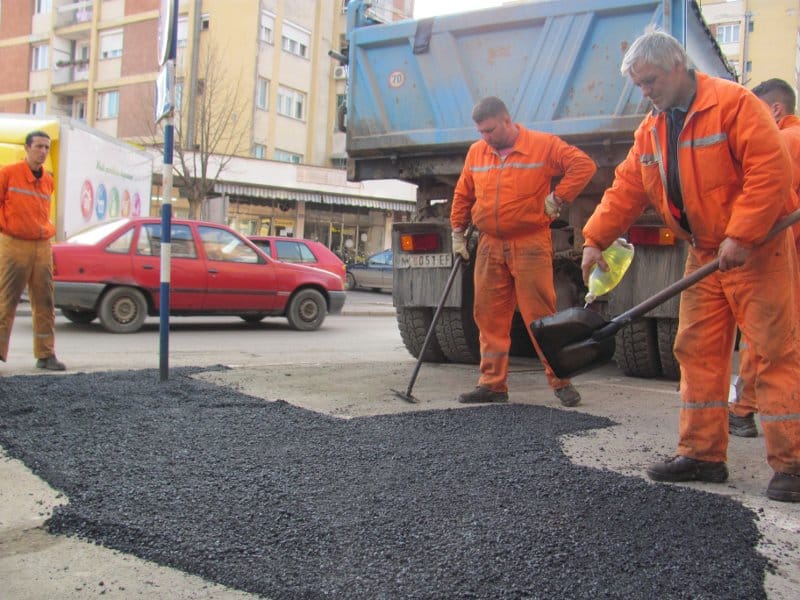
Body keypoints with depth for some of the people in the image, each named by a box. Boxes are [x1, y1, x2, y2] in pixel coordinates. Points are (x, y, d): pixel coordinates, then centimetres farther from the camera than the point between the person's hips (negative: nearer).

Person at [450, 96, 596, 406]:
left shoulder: (543, 145, -2)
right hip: (490, 246, 5)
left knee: (542, 315, -4)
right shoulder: (476, 152, 11)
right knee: (490, 317, 4)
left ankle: (560, 379, 7)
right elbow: (463, 194, 19)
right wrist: (458, 231, 17)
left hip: (531, 244, -4)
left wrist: (558, 198, -7)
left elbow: (583, 165, -3)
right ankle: (492, 384, 12)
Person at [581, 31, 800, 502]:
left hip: (759, 251, -8)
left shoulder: (733, 103, -13)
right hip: (705, 255, 8)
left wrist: (740, 236, -24)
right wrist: (595, 240, -1)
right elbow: (626, 189, 10)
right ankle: (703, 455, 15)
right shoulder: (652, 129, 11)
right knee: (698, 353, 7)